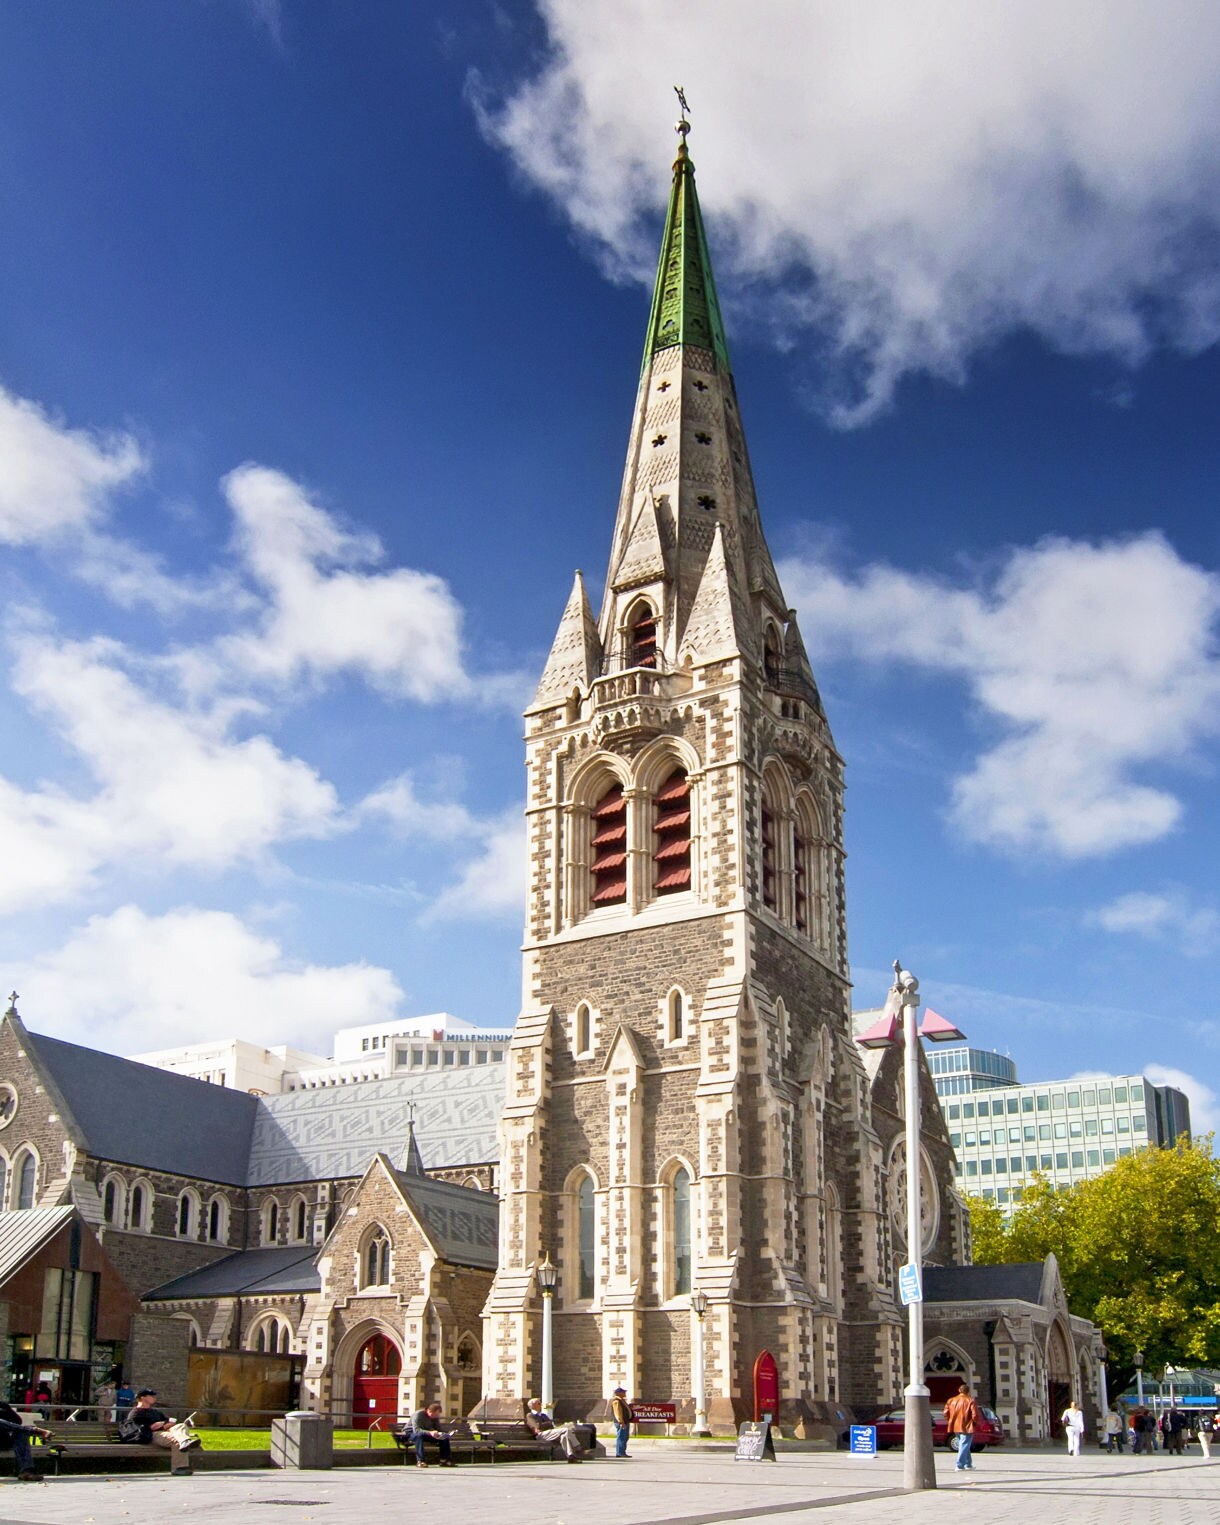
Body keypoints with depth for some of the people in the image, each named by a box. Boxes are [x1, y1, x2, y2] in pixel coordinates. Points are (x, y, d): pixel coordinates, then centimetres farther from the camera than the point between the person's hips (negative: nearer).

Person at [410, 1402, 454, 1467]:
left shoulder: (435, 1417, -3)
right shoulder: (418, 1414, -26)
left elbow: (438, 1429, -1)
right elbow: (416, 1430, -38)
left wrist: (442, 1434, -26)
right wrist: (430, 1432, -51)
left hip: (426, 1434, 7)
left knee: (445, 1437, -9)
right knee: (419, 1435, -42)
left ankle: (444, 1460, -4)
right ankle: (420, 1461, -41)